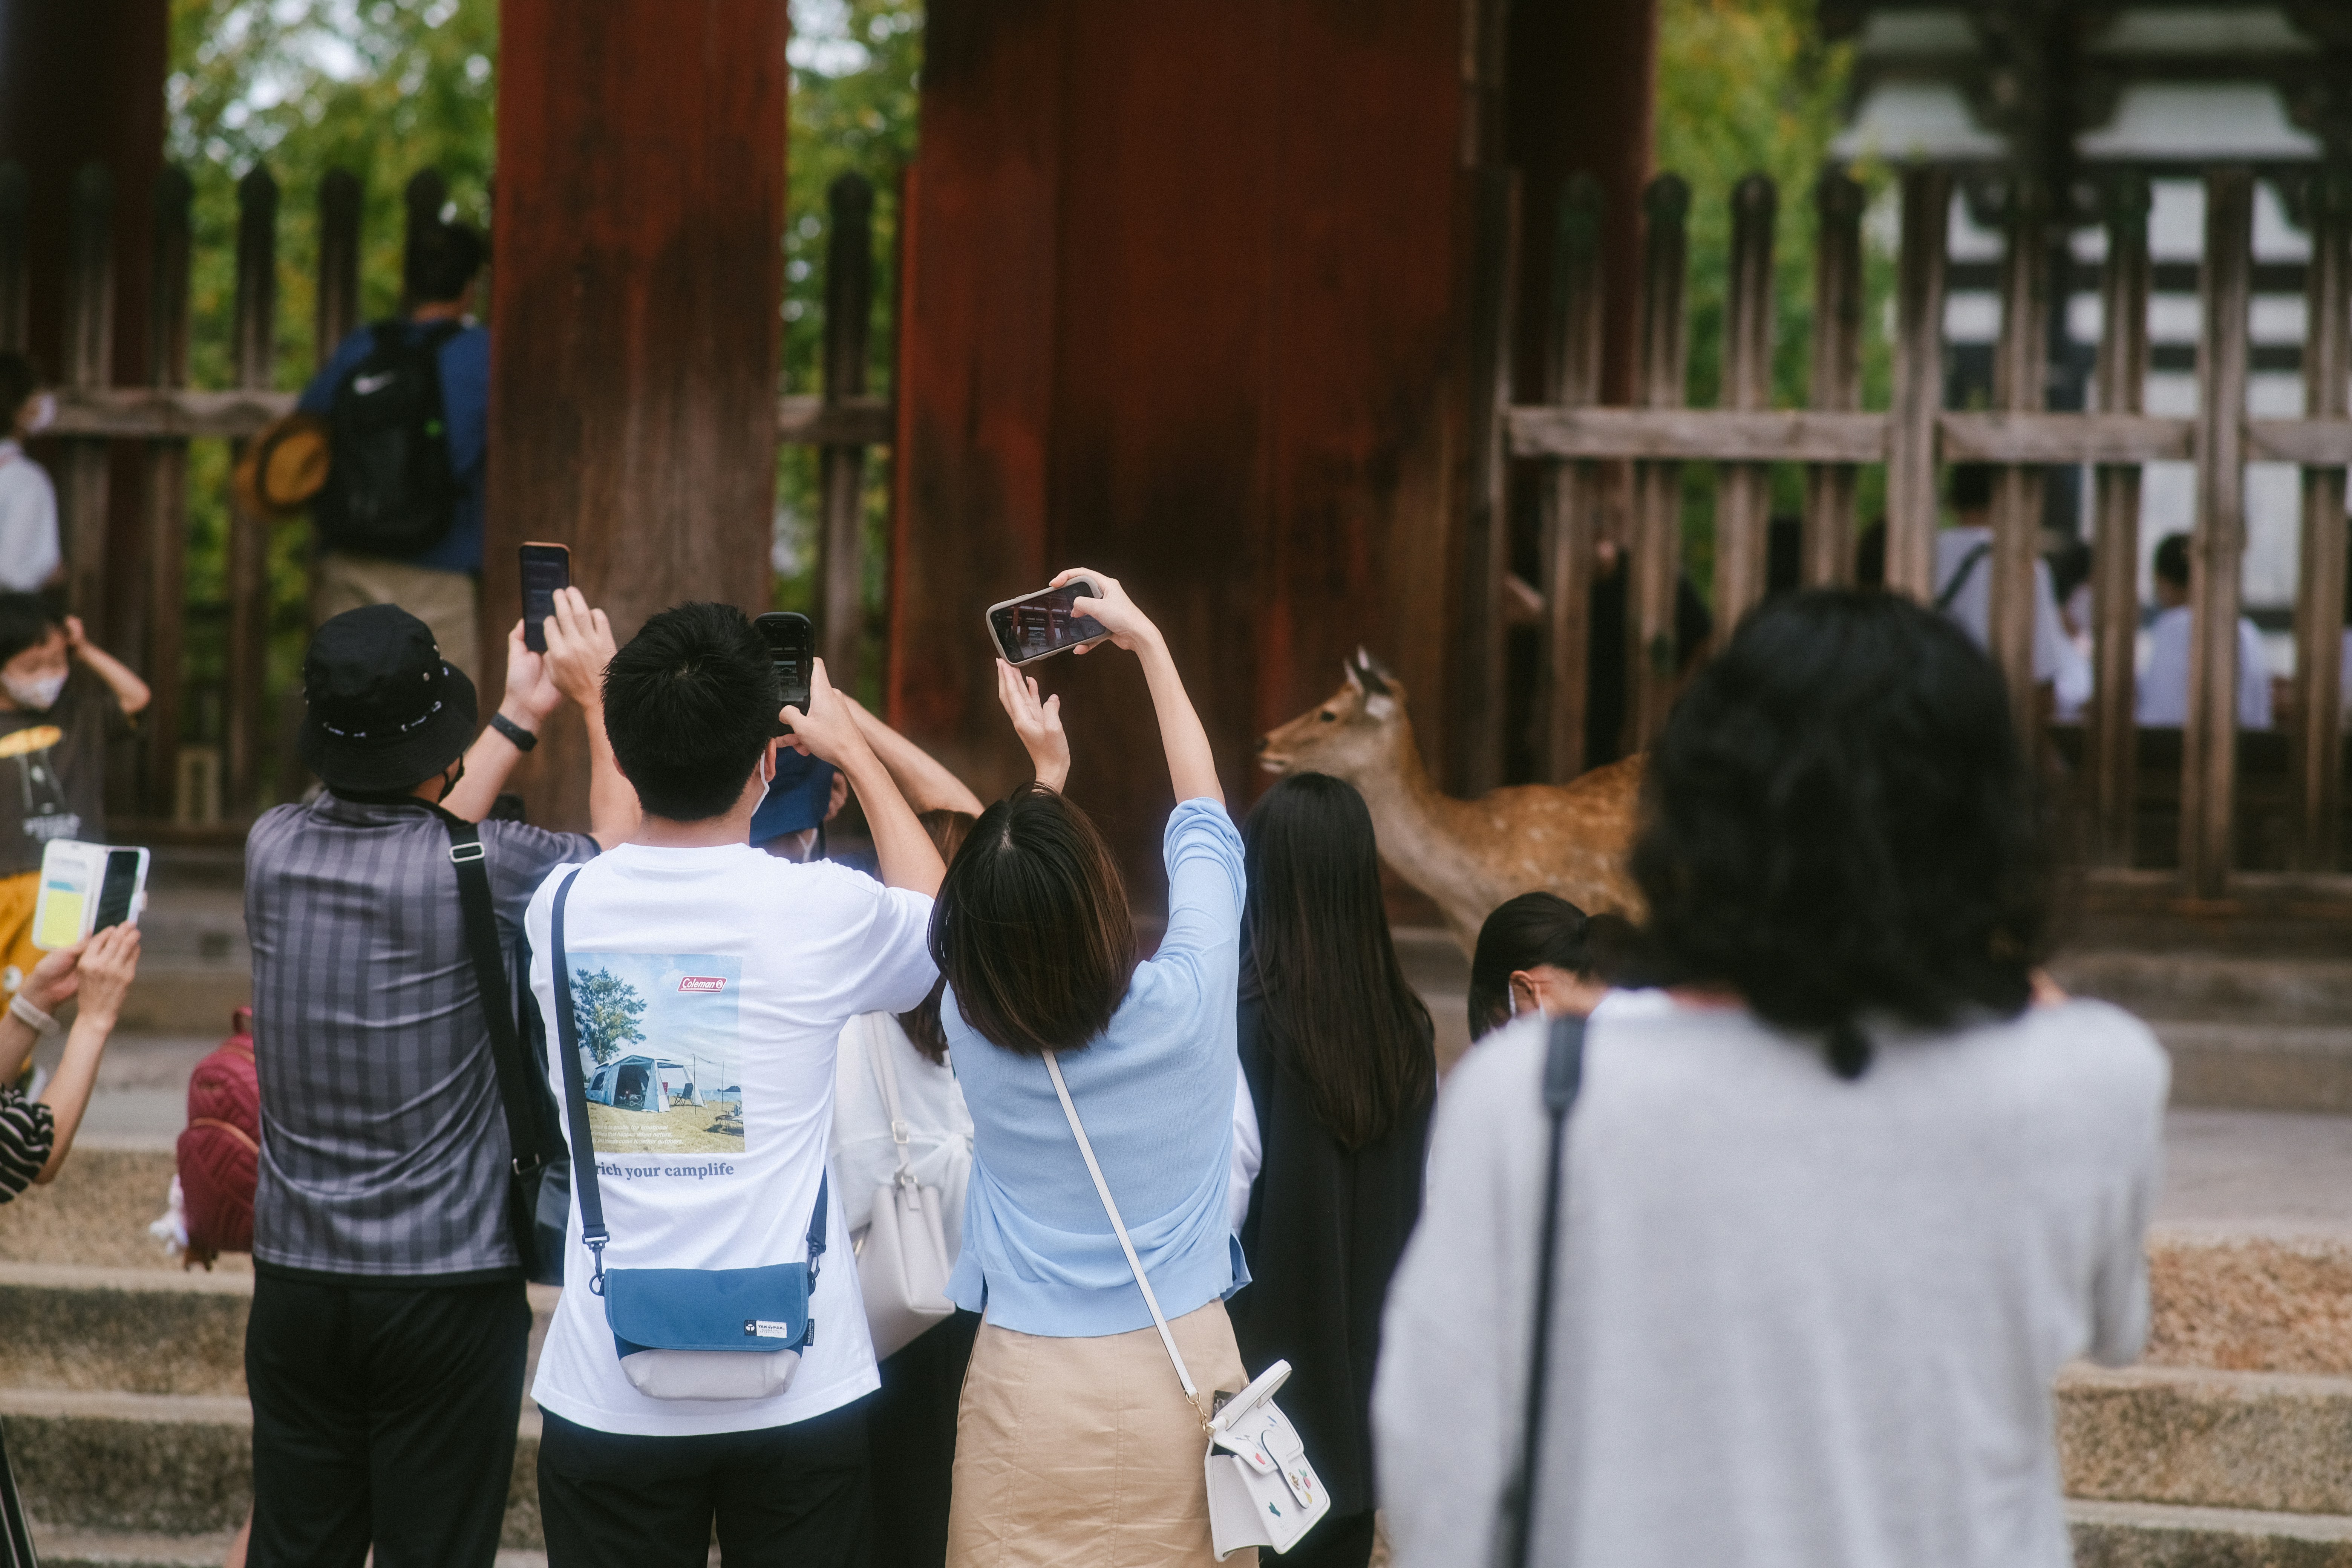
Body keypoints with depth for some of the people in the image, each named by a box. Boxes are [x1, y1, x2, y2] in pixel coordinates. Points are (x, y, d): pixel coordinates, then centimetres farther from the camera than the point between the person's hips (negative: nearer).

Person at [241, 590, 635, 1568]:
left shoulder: (274, 849, -1)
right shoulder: (480, 872, -17)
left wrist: (520, 716, 24)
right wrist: (594, 697, 9)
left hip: (296, 1275, 5)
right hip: (445, 1285, -4)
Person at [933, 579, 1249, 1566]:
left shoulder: (973, 1025, -8)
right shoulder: (1188, 1002, -11)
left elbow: (1013, 913, 17)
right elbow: (1203, 819, 6)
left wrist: (1044, 764, 28)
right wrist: (1147, 641, 14)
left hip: (1026, 1398, 0)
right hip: (1178, 1381, 0)